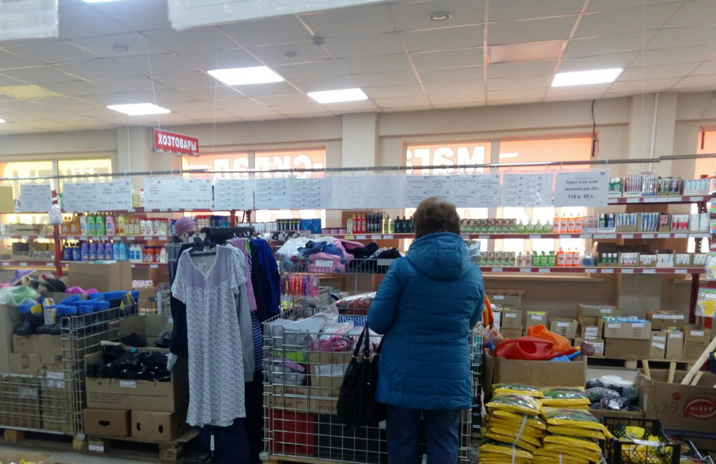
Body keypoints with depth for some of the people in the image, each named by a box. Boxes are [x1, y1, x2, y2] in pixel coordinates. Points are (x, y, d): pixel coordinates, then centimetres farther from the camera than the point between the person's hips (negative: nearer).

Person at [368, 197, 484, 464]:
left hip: (404, 373, -2)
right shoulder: (474, 273, -1)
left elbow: (377, 322, -8)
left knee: (402, 442, 13)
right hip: (450, 375, 3)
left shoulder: (403, 267, -13)